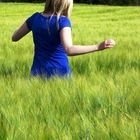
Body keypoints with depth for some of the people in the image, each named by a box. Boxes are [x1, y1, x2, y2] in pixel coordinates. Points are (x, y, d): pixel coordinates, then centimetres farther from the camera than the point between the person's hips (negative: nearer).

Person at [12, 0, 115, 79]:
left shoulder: (36, 18, -1)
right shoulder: (62, 21, -15)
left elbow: (14, 37, 11)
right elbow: (69, 50, -31)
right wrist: (98, 47, -34)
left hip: (38, 73, 4)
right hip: (59, 73, -4)